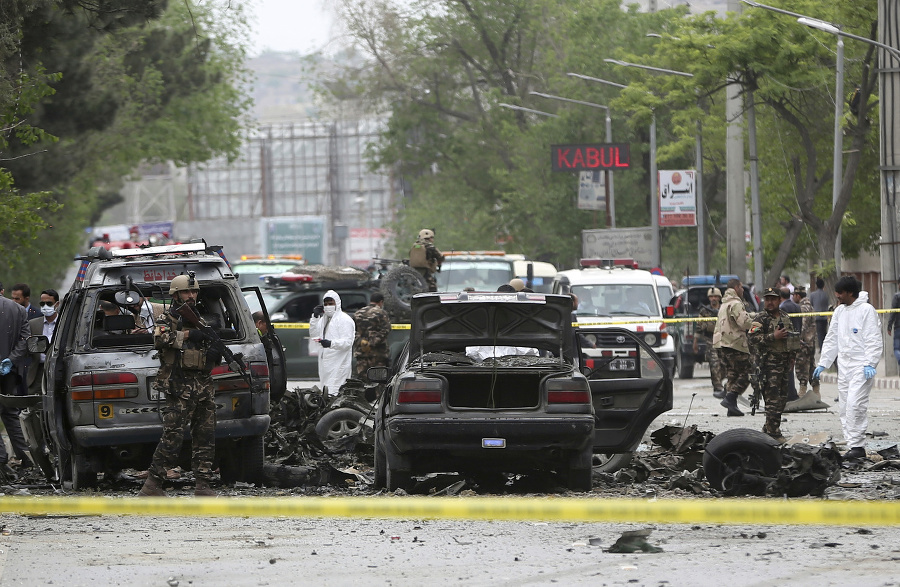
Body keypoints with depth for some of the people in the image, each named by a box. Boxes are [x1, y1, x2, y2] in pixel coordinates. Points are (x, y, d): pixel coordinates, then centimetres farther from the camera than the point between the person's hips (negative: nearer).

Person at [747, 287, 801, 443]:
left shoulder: (785, 317, 15)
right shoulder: (760, 319, -6)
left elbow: (792, 339, 26)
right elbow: (752, 337, -18)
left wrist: (791, 359, 22)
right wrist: (773, 336, -22)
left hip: (784, 362, 7)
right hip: (769, 364, -7)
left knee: (782, 398, 10)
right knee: (773, 399, -11)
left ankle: (769, 428, 20)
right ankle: (773, 432, -10)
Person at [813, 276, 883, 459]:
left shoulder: (866, 310, -9)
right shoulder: (839, 311, 14)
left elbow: (874, 340, -12)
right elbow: (832, 339, 21)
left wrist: (870, 364, -20)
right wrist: (822, 363, 18)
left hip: (861, 366, -8)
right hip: (844, 365, 8)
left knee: (855, 404, -17)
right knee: (845, 406, 4)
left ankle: (857, 445, -14)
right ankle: (853, 446, 8)